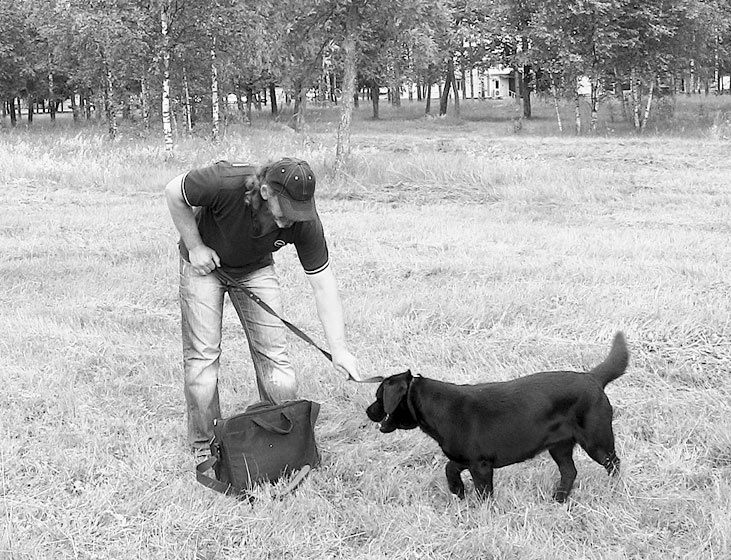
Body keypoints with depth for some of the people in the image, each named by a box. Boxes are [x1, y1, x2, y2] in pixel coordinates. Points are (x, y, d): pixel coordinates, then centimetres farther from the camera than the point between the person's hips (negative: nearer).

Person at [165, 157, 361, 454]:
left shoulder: (305, 222, -29)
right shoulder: (225, 183, -39)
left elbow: (323, 285, -22)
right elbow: (174, 192, -20)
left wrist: (339, 349, -26)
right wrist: (195, 246, -19)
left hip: (256, 269, 2)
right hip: (204, 262, -2)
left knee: (274, 353, -4)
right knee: (202, 352, -7)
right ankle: (203, 445, 6)